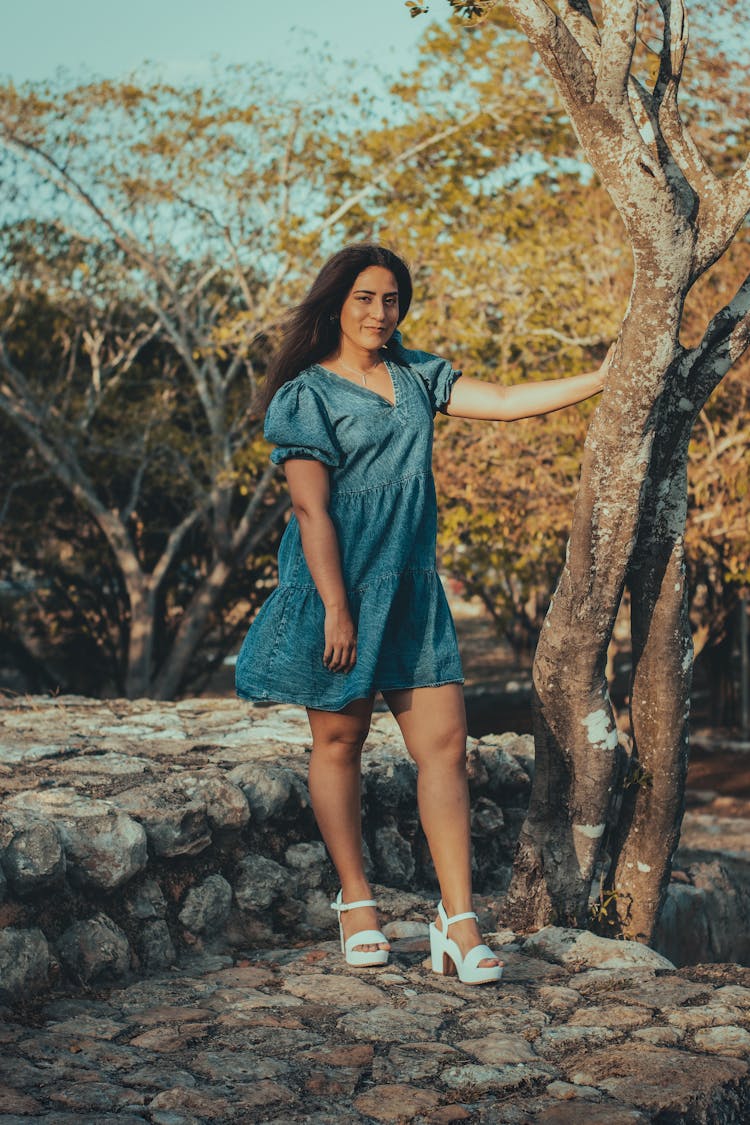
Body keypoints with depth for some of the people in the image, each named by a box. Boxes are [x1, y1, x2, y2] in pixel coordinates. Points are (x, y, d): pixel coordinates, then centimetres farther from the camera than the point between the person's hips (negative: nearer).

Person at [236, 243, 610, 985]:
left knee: (444, 743, -3)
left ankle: (457, 922, -2)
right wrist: (335, 609, -16)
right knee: (339, 739, 5)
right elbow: (312, 509, -11)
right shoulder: (308, 393, -5)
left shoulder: (415, 376, 12)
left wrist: (607, 376, 3)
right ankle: (356, 903, 20)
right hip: (338, 585, -5)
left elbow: (507, 403, 9)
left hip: (411, 588, 5)